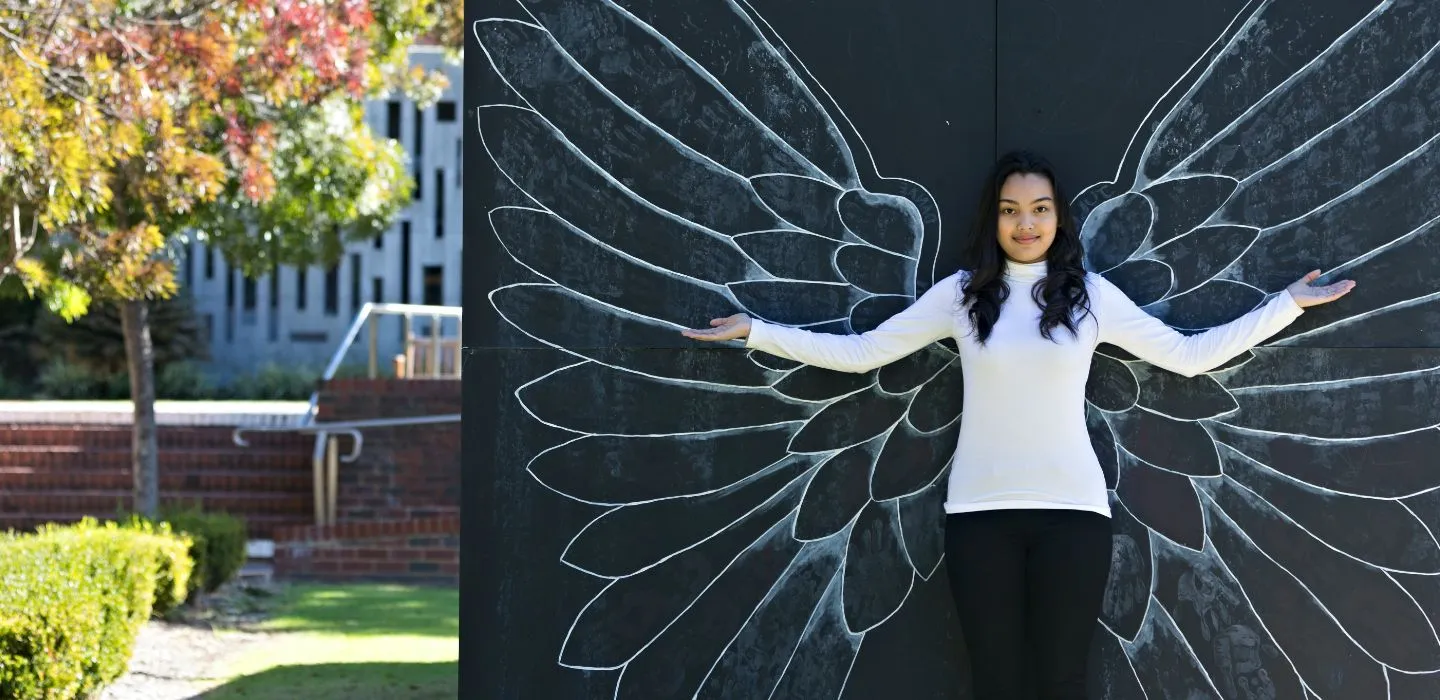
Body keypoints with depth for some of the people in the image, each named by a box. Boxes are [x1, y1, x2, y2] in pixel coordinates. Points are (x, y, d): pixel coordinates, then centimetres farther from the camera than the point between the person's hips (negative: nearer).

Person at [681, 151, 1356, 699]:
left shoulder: (1091, 294, 4)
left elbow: (1189, 355, 9)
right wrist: (754, 331, 4)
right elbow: (860, 351, 7)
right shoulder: (961, 293, 5)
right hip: (979, 511, 1)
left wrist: (1287, 302, 8)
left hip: (1072, 509, 0)